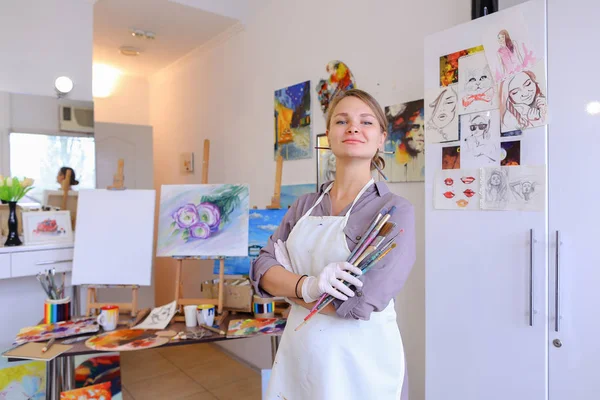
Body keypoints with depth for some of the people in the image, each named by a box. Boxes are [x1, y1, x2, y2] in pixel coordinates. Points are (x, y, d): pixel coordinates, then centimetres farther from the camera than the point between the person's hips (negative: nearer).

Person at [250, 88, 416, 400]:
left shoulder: (395, 210, -14)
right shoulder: (304, 205, 3)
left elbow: (360, 302, -23)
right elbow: (261, 269, -3)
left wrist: (287, 281, -10)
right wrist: (307, 285, -22)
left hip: (359, 365, -4)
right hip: (297, 356, 5)